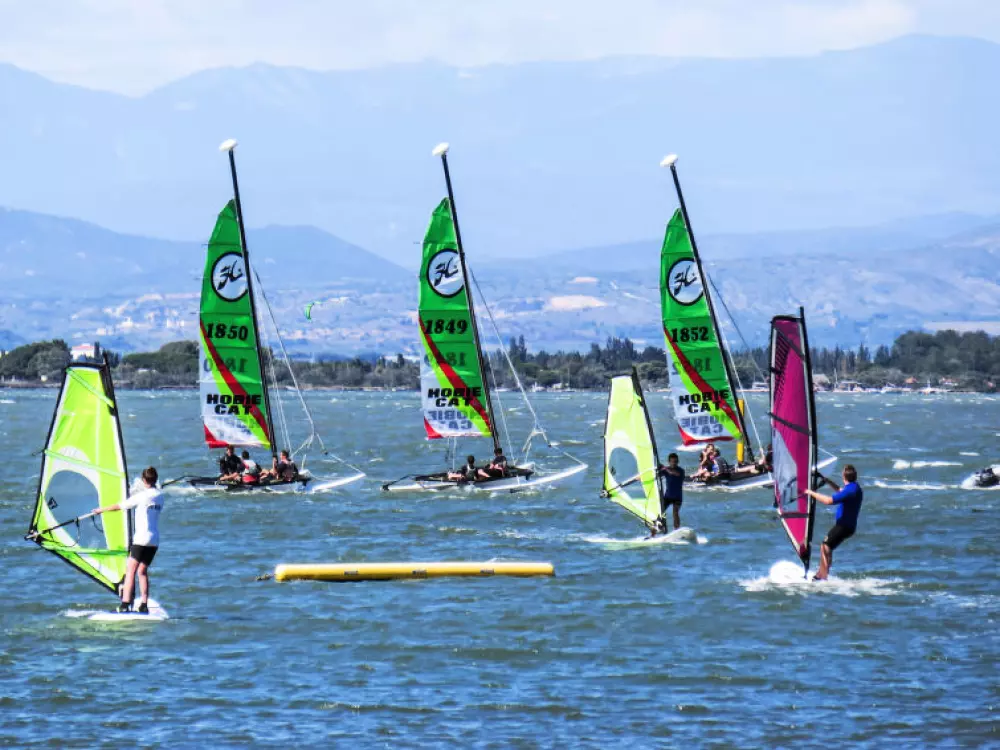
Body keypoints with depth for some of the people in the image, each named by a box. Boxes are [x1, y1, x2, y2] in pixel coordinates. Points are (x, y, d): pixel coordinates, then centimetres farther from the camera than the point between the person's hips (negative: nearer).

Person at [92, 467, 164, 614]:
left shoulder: (141, 496, -9)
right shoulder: (160, 496, 8)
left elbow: (119, 506, 1)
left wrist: (101, 510, 17)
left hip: (141, 539, -6)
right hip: (154, 541, 6)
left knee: (130, 570, -5)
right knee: (142, 571, 13)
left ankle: (125, 604, -14)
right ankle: (144, 605, 8)